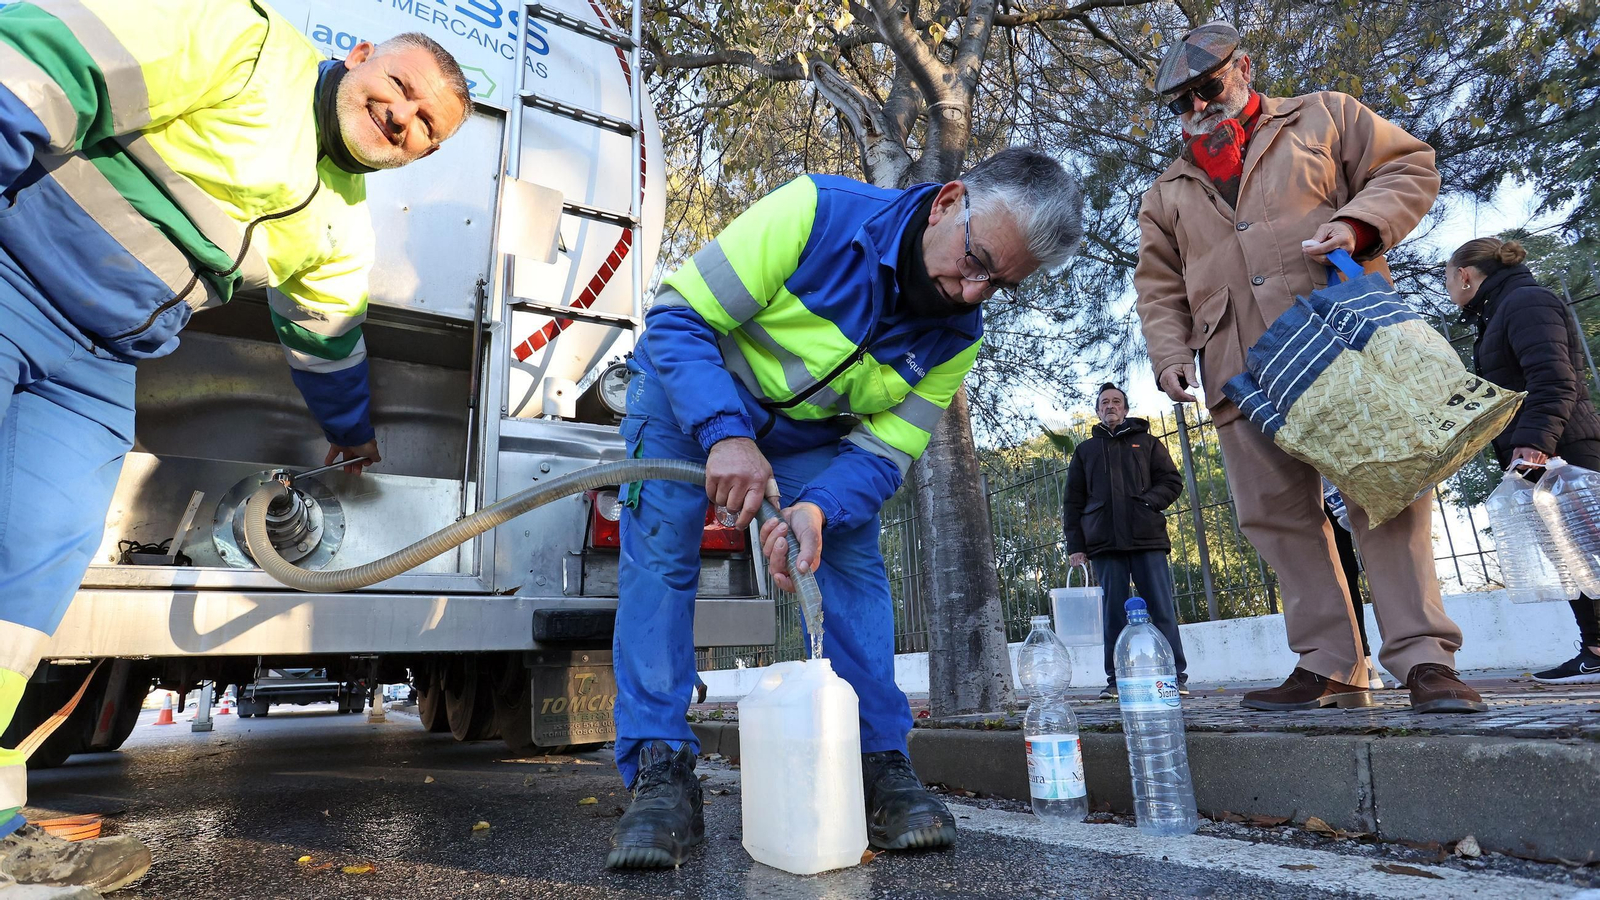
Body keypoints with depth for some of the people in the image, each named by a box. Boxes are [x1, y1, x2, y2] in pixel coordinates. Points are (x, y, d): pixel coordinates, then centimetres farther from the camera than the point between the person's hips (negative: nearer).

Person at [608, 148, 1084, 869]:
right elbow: (679, 316, -28)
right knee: (659, 548, -19)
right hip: (692, 394, -3)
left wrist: (818, 510, -38)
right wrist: (725, 434, -42)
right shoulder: (817, 213, -31)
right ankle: (660, 771, -14)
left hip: (810, 436, 3)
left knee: (855, 560, -12)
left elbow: (882, 453, -16)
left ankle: (878, 764, -4)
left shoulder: (955, 340, -16)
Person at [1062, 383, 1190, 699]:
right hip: (1105, 543, 1)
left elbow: (1172, 481, 9)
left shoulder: (1147, 442, 16)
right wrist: (1075, 544, 3)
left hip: (1147, 538, -1)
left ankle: (1176, 676, 3)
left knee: (1162, 609, -2)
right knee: (1113, 613, 1)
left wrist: (1148, 501, -11)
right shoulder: (1085, 450, 17)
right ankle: (1116, 679, 5)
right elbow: (1073, 502, 13)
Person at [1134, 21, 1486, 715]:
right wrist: (1169, 353, 1)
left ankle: (1424, 658, -3)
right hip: (1243, 372, 3)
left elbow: (1411, 168, 11)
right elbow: (1158, 286, 18)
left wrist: (1358, 221, -10)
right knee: (1278, 513, -1)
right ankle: (1329, 667, 6)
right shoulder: (1169, 191, 23)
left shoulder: (1324, 117, 17)